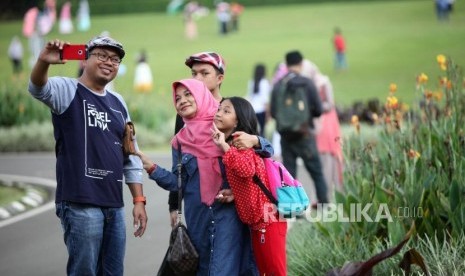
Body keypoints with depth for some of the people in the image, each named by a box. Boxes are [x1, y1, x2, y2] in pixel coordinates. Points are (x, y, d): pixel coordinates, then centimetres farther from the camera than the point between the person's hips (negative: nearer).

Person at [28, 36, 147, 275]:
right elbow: (38, 89, -25)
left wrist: (139, 200, 12)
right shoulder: (68, 91, -2)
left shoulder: (118, 103, 17)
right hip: (80, 204, -7)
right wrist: (43, 62, -46)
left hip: (114, 205, 7)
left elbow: (130, 156, 20)